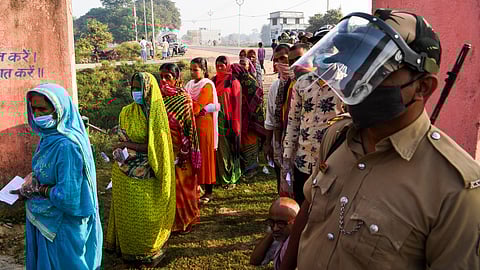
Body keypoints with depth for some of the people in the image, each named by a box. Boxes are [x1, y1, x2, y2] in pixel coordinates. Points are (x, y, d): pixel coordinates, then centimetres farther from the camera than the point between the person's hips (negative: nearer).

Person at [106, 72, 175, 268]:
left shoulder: (157, 113, -10)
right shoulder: (126, 112, 4)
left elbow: (158, 147, -13)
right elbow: (123, 140, 9)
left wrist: (131, 145, -16)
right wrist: (120, 151, -12)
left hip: (147, 175, -4)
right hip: (125, 173, 4)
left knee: (147, 214, 7)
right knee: (127, 212, 13)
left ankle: (148, 251, 25)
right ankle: (128, 249, 30)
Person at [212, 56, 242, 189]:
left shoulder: (233, 82, -5)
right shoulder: (213, 81, 10)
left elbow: (236, 104, -6)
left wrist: (235, 125, -10)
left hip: (228, 121, -4)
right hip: (216, 121, 4)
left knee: (230, 149, 2)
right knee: (219, 149, 7)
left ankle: (232, 178, 14)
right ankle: (221, 177, 20)